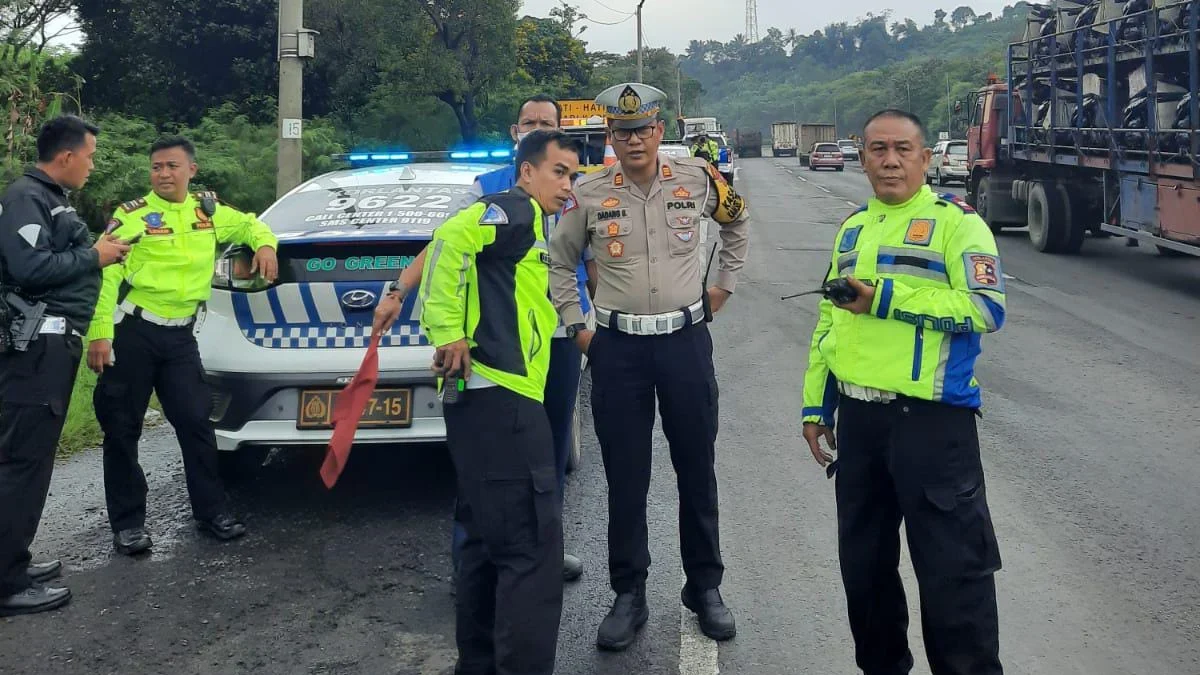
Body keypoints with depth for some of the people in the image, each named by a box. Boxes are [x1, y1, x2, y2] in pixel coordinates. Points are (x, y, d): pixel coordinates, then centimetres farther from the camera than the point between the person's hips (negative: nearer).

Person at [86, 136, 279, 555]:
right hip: (132, 331, -3)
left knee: (195, 421, 3)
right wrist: (99, 334, -18)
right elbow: (105, 275, -11)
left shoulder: (209, 211, 8)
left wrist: (265, 243, 4)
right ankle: (128, 524, 14)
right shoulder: (132, 215, -6)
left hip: (180, 335, 3)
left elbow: (249, 224, 27)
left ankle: (211, 512, 15)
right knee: (122, 429, 3)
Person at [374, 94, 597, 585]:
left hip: (561, 336, 3)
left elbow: (596, 261, 11)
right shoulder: (488, 188, 2)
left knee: (552, 449, 12)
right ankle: (470, 557, 7)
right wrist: (398, 292, -13)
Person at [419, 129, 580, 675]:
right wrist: (449, 334, -24)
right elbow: (451, 238, -23)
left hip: (489, 398, 11)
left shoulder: (532, 226, 25)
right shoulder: (516, 210, -5)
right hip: (499, 395, -11)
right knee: (533, 551, -11)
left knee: (490, 543, 16)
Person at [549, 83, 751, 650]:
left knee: (697, 471, 9)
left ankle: (704, 587, 25)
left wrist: (724, 283, 16)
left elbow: (738, 221, 20)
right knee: (625, 477, 5)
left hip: (686, 339, 1)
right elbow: (559, 261, 12)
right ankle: (629, 596, 18)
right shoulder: (589, 193, -3)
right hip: (618, 347, 0)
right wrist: (575, 326, 6)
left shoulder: (697, 179, -1)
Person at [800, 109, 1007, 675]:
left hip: (931, 420, -6)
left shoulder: (955, 221, -5)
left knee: (952, 567, -1)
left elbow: (987, 308, -18)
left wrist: (888, 297, -19)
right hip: (857, 416, 7)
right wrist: (815, 405, 15)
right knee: (863, 559, 17)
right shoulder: (852, 228, 15)